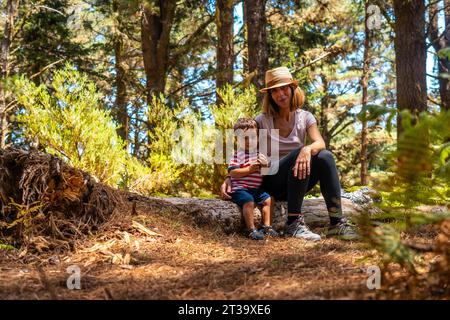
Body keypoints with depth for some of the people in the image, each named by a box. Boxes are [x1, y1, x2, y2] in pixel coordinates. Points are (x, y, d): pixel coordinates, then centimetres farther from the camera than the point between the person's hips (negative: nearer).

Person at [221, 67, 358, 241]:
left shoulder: (305, 117, 3)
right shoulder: (262, 121, -2)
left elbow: (320, 143, -15)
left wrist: (308, 149, -39)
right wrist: (228, 179, -17)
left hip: (298, 181, 3)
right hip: (271, 183, -3)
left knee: (325, 156, -27)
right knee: (299, 153, -33)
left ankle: (336, 222, -30)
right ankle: (293, 222, -34)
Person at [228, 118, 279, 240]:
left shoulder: (259, 154, 14)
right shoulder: (237, 155, -7)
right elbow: (232, 173, -18)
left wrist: (265, 166, -3)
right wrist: (249, 169, -22)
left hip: (256, 188, 7)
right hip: (240, 188, -7)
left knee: (267, 199, -6)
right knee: (249, 201, -29)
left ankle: (267, 226, -1)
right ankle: (252, 229, -26)